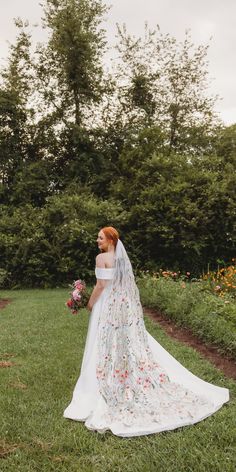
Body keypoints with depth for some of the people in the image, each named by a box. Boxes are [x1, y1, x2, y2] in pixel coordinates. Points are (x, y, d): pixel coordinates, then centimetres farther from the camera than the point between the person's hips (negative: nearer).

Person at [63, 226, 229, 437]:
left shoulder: (102, 257, -11)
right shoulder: (123, 257, 11)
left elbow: (101, 285, -15)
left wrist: (90, 303, -1)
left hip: (109, 308, -7)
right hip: (127, 307, 7)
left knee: (109, 350, 1)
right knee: (135, 346, 12)